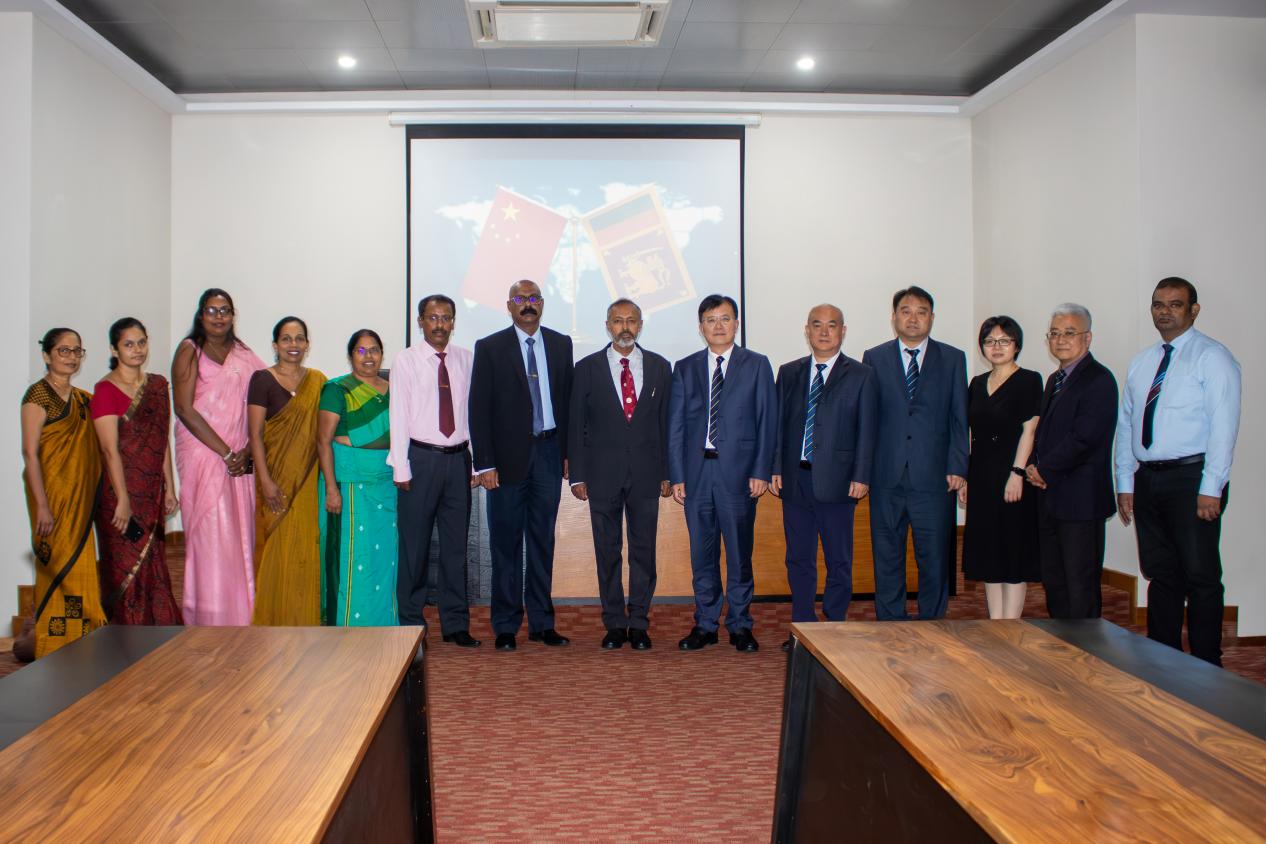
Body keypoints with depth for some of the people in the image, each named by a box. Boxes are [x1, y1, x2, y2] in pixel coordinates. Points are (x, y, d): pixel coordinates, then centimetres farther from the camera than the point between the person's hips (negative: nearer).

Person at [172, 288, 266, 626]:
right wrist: (225, 453, -12)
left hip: (239, 459, 4)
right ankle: (209, 617, 2)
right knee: (210, 534, -6)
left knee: (241, 534, 4)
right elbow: (184, 409, -9)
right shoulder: (190, 351, 1)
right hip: (202, 452, -4)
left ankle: (240, 615, 13)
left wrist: (247, 452, -8)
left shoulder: (244, 355, 14)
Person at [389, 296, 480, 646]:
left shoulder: (465, 359, 8)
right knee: (415, 545, 3)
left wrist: (477, 462, 4)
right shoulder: (406, 361, 0)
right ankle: (411, 624, 15)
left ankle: (455, 624, 18)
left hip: (458, 459, 3)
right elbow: (399, 415, -3)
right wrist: (401, 469, -8)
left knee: (456, 545, 9)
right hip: (422, 458, -3)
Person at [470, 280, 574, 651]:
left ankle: (541, 623, 18)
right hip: (508, 456, -3)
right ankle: (506, 626, 12)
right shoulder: (490, 348, 0)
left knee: (543, 540, 9)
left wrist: (568, 451, 5)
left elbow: (568, 399, 11)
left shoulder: (561, 344, 10)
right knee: (506, 543, 2)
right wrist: (484, 463, -10)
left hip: (548, 453, 3)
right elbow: (479, 409, -3)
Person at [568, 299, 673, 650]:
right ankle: (615, 623, 16)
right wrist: (577, 474, -2)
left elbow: (666, 421, 8)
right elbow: (576, 425, 3)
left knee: (644, 549, 5)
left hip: (646, 473, 1)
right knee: (607, 551, 5)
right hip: (603, 472, -1)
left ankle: (639, 623, 15)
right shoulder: (587, 368, 3)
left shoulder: (660, 367, 7)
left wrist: (667, 472, 3)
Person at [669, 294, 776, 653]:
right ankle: (705, 624, 18)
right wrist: (676, 475, 1)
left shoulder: (757, 365, 5)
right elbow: (675, 425, 8)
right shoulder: (685, 368, 11)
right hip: (696, 471, 2)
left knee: (739, 552, 3)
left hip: (738, 470, -2)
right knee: (702, 553, 8)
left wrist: (761, 471, -7)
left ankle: (740, 626, 15)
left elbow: (767, 421, 1)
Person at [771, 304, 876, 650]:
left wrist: (861, 476, -8)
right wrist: (775, 468, 2)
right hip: (795, 478, 3)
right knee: (799, 558, 9)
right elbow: (779, 423, 10)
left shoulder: (861, 375, 2)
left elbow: (867, 430, -2)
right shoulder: (789, 372, 11)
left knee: (839, 560, 4)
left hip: (836, 479, -3)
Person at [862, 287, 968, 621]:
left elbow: (960, 419, 5)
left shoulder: (953, 359, 8)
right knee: (887, 559, 8)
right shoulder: (874, 358, 8)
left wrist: (957, 468, -4)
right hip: (886, 477, 1)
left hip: (934, 478, 0)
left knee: (935, 559, 3)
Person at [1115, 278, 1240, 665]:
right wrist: (1125, 484, 9)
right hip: (1147, 479, 6)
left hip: (1191, 477, -6)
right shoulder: (1141, 362, 15)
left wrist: (1211, 489, -17)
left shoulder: (1212, 357, -4)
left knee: (1201, 577, 0)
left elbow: (1223, 426, -11)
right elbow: (1125, 424, 14)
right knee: (1160, 575, 12)